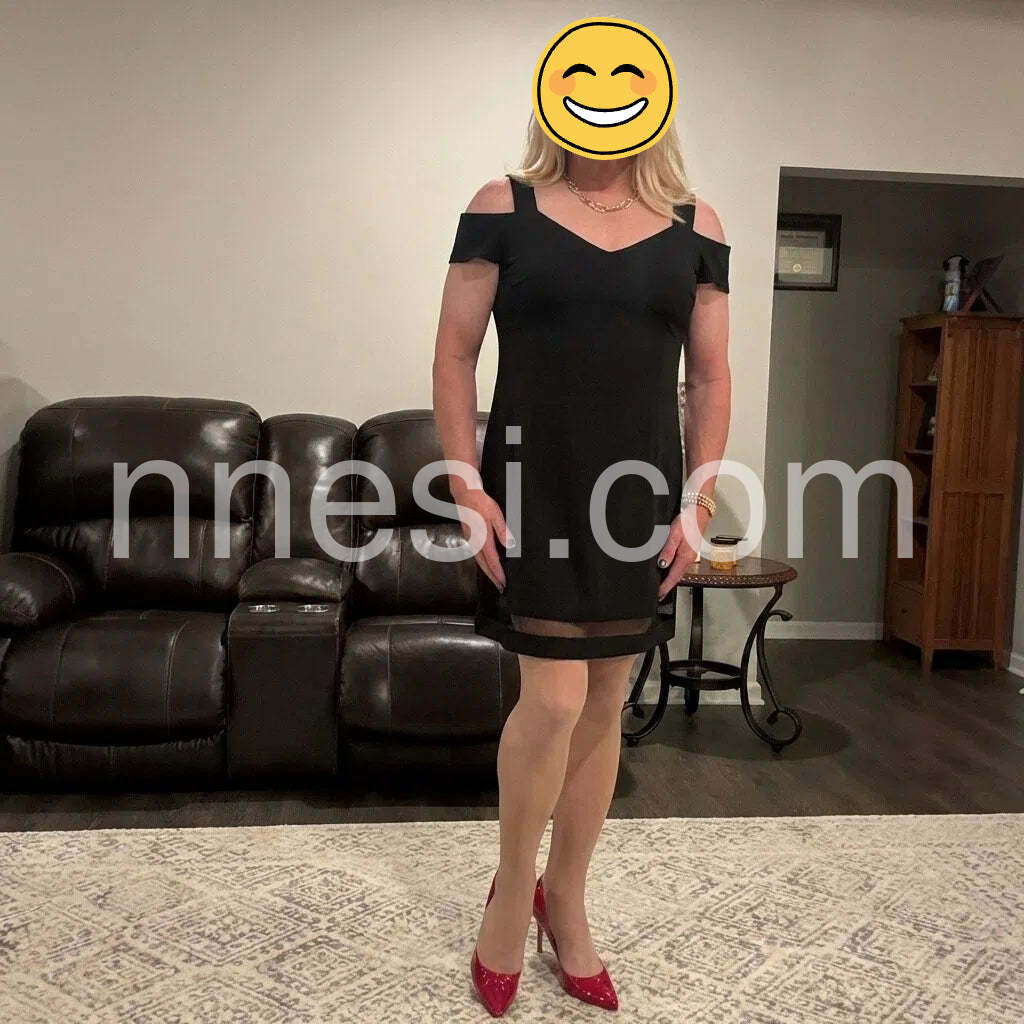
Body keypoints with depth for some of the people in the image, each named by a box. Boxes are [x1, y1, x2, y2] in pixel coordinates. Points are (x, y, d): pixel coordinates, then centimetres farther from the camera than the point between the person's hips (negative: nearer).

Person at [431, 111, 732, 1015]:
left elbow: (710, 376, 7)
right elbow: (455, 352, -1)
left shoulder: (695, 225, 7)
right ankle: (512, 891, 20)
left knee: (606, 705, 9)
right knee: (554, 697, -8)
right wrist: (466, 483, -10)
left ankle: (565, 901, 29)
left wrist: (698, 500, -1)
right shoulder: (503, 208, 1)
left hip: (643, 489, 3)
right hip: (534, 485, -3)